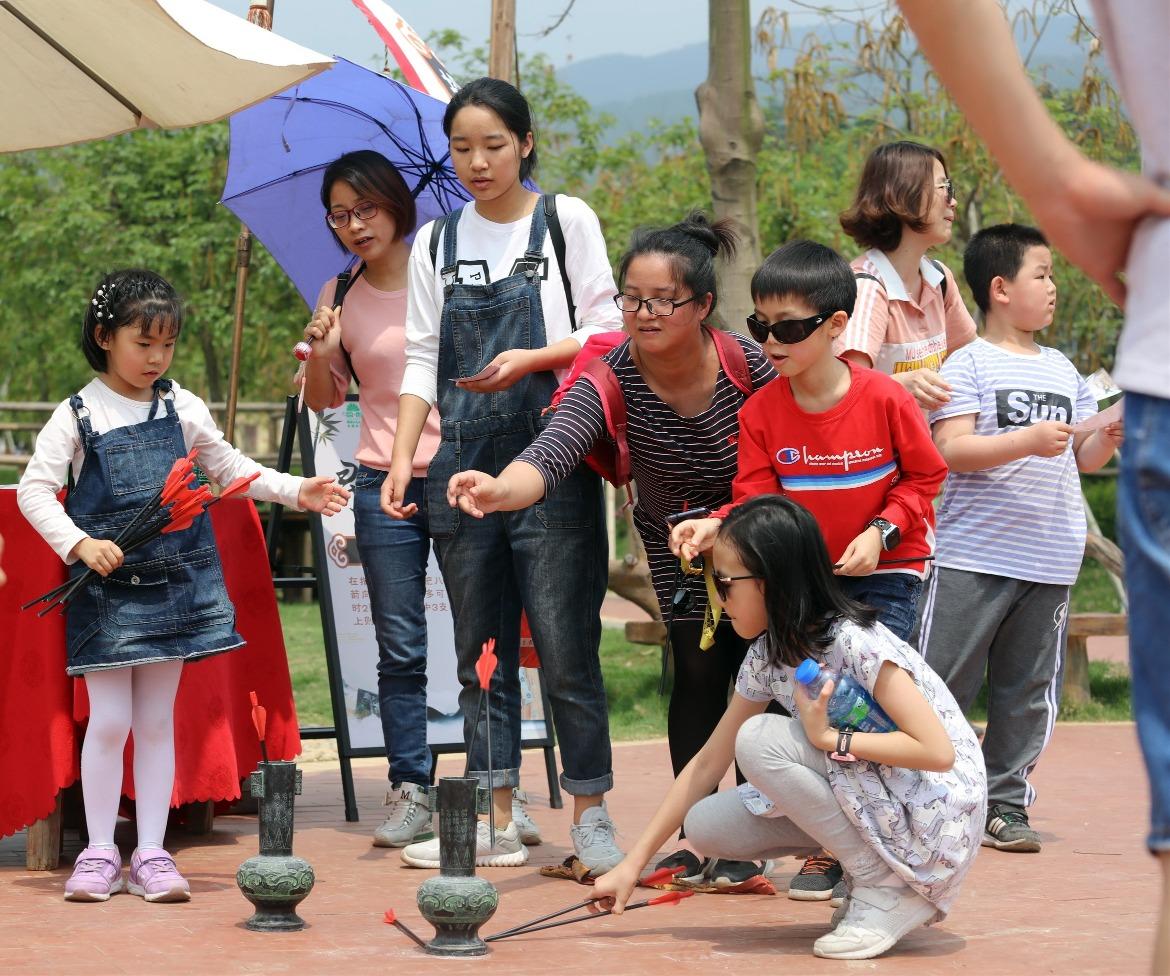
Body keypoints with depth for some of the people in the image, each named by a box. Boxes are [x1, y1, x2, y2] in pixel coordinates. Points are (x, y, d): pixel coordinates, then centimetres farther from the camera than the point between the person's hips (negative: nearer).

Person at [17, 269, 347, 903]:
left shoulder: (182, 409, 7)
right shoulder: (78, 416, -2)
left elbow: (229, 468, 16)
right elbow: (34, 490, -5)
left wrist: (297, 492, 6)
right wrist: (79, 543, -18)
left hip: (175, 583, 3)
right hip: (105, 588, -3)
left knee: (157, 720, 7)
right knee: (108, 720, -2)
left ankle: (152, 853, 11)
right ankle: (99, 855, 8)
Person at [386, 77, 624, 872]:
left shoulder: (567, 222, 3)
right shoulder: (436, 244, 12)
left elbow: (606, 331, 0)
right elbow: (423, 359, 11)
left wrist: (530, 359, -16)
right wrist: (403, 456, 2)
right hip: (464, 466, 4)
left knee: (567, 647, -6)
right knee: (481, 654, 6)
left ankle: (591, 815, 3)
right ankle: (496, 822, 11)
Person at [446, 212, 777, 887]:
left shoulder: (747, 366, -28)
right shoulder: (612, 380, -27)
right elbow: (553, 453, -44)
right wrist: (500, 489, -64)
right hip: (675, 547, 1)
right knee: (698, 671, -4)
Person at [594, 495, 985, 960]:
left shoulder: (854, 643, -22)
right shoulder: (767, 657, 2)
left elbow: (938, 751, -27)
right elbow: (708, 764, 8)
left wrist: (831, 738, -26)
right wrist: (634, 863, 7)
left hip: (938, 818, -8)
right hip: (870, 802, 8)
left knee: (759, 740, -22)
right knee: (706, 824, -4)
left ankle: (888, 888, -13)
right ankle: (873, 878, 6)